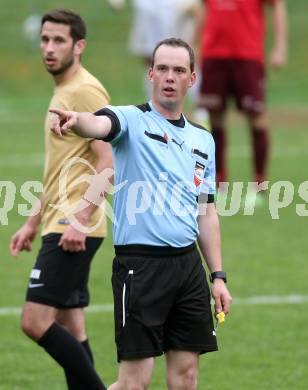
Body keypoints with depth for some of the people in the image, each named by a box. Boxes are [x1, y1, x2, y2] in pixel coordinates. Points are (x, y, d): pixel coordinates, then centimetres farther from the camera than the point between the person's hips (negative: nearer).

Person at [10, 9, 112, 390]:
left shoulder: (86, 91, -12)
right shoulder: (62, 92, 18)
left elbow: (108, 163, -20)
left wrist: (80, 219, -26)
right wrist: (33, 222, 24)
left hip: (73, 229, -10)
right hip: (58, 226, 10)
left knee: (36, 321, -15)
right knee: (70, 327, 9)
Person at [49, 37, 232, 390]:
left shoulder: (203, 140, 14)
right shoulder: (132, 120, -3)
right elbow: (100, 124, -28)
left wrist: (218, 276, 13)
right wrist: (75, 119, -51)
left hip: (188, 264, 6)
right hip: (140, 264, -6)